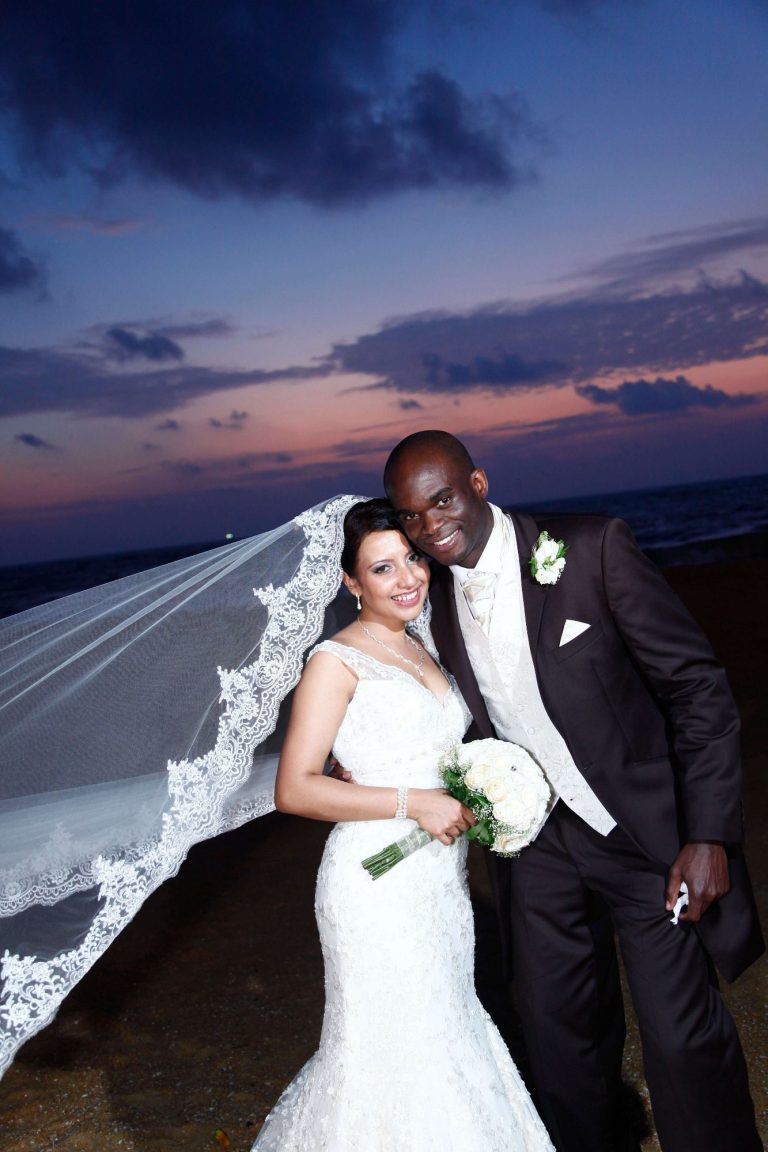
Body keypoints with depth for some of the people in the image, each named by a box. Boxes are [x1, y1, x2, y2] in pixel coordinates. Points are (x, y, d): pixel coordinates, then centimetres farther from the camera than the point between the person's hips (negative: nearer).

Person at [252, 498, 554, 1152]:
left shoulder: (425, 649, 12)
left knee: (445, 1035, 17)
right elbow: (295, 789, -17)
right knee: (396, 1051, 2)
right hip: (380, 884, -7)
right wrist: (414, 804, -20)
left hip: (443, 879, 7)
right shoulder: (338, 661, -11)